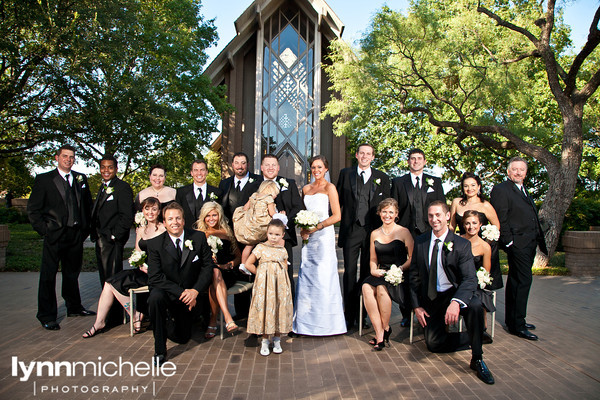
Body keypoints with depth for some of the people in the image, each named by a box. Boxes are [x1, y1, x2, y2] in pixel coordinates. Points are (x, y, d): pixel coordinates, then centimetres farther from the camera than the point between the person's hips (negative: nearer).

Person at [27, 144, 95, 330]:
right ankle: (47, 316, 13)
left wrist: (86, 227, 7)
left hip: (76, 234, 4)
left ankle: (74, 307, 32)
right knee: (48, 276, 2)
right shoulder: (44, 179, -1)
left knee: (72, 273, 17)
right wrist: (44, 229, -9)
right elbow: (33, 209, -2)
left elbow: (88, 205, 16)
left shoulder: (81, 179, 10)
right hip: (54, 235, -4)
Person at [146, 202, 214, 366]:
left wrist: (195, 291, -18)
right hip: (167, 292, -1)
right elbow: (155, 278, -16)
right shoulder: (155, 244, -11)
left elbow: (208, 266, -5)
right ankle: (159, 349, -19)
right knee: (155, 297, -36)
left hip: (190, 294, 2)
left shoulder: (198, 237, -7)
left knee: (182, 337, 3)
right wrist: (181, 292, -24)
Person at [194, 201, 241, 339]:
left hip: (226, 272, 1)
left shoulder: (226, 232, 13)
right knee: (215, 273, -36)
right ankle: (227, 317, -44)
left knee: (213, 284, -34)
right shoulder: (199, 232, 13)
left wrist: (229, 265, -8)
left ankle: (212, 322, -23)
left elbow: (238, 256, 12)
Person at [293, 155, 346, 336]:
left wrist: (316, 227, -15)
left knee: (323, 277, -4)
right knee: (306, 276, 4)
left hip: (324, 235, -5)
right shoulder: (306, 189, 16)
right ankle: (307, 320, 15)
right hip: (309, 238, 5)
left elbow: (337, 216, -8)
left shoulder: (329, 187, -1)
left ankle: (326, 322, 7)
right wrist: (302, 229, 3)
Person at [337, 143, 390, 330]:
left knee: (367, 273, 8)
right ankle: (349, 316, 11)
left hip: (373, 231, 1)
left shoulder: (382, 178, 7)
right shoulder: (345, 173, 8)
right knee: (349, 273, 2)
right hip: (351, 230, 0)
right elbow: (338, 201, 8)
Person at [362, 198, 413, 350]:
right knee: (366, 288, -29)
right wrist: (374, 270, -2)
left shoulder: (403, 232, 1)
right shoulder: (375, 234, 15)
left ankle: (385, 329, -13)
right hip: (381, 274, 4)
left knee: (382, 288, -35)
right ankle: (379, 334, -26)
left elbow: (412, 258, -1)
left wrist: (399, 269, -15)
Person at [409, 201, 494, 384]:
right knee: (433, 344, -6)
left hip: (454, 294, -3)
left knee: (475, 304, -35)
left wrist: (456, 302, -39)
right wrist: (416, 306, -1)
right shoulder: (420, 242, 1)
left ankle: (477, 359, -16)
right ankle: (473, 337, 19)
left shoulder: (462, 244, -10)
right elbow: (414, 275, 7)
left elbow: (470, 279, -20)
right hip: (431, 299, 3)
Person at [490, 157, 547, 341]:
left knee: (516, 282, 14)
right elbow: (501, 219, -13)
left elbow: (532, 217, 22)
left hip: (530, 243, 9)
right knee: (523, 280, -11)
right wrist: (509, 241, -17)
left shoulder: (524, 191, 21)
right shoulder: (501, 189, -7)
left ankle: (512, 321, 23)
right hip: (517, 243, -9)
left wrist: (540, 241, 15)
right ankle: (517, 325, -3)